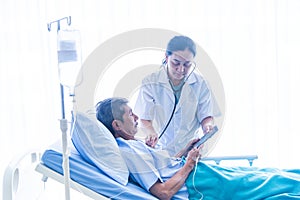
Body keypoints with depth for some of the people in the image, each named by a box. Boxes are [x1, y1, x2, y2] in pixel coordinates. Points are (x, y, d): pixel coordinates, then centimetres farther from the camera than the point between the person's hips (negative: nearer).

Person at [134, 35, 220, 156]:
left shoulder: (199, 84, 3)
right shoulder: (150, 83, -1)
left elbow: (206, 115, 7)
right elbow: (145, 119, -3)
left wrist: (207, 125, -16)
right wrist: (151, 133, -24)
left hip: (190, 150, 1)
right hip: (160, 149, -1)